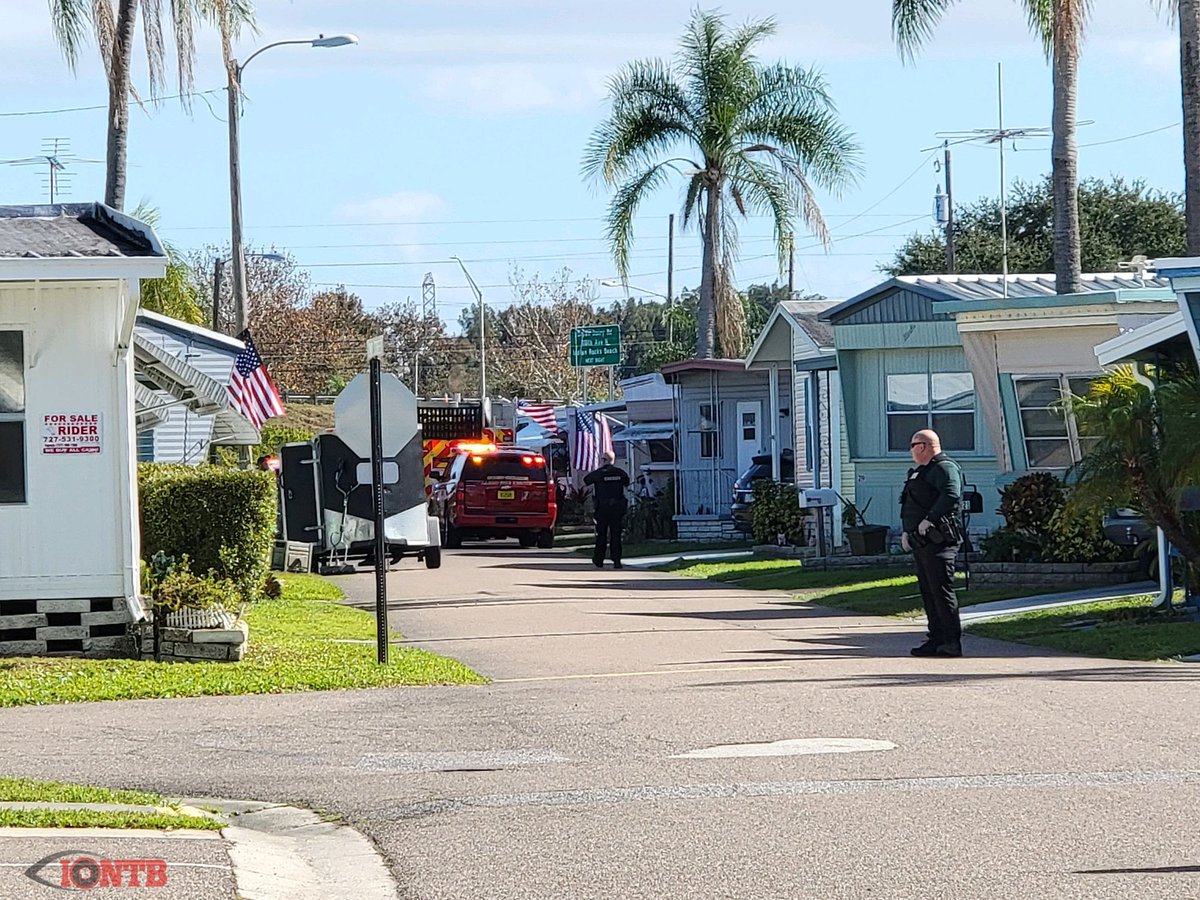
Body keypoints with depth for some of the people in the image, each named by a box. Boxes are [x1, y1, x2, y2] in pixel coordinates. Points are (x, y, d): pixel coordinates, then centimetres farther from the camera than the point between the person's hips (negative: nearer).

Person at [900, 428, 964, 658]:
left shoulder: (945, 468, -9)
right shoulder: (920, 471, 22)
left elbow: (952, 495, -26)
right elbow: (910, 504, 28)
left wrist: (929, 519, -26)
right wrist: (906, 530, 15)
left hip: (938, 541, -10)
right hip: (920, 542, 10)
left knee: (941, 589, -11)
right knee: (928, 591, 10)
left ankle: (952, 642, -12)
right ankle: (936, 640, 14)